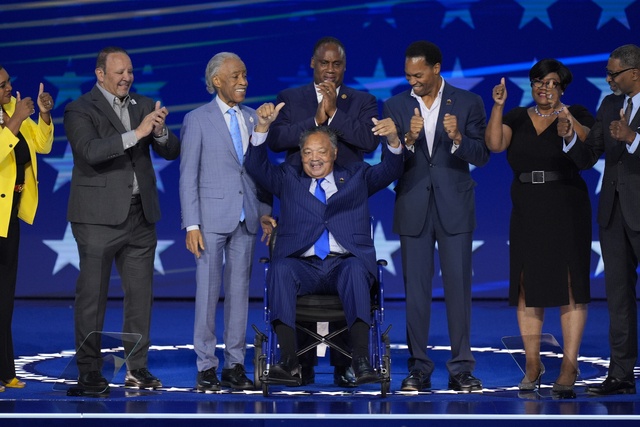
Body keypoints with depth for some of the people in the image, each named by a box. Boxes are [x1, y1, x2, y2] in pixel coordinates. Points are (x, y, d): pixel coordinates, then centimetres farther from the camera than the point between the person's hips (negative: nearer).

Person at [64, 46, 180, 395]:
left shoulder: (143, 105, 12)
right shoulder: (80, 110, -5)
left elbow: (171, 152, 10)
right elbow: (90, 151, -22)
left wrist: (160, 131, -12)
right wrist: (136, 133, -26)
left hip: (140, 214, 5)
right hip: (99, 217, -5)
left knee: (141, 294, 7)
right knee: (92, 295, -1)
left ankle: (136, 368, 14)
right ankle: (89, 372, 5)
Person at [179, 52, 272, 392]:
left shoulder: (252, 118, 11)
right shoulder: (198, 120, -2)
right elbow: (188, 176, -4)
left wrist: (265, 212, 8)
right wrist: (191, 225, -10)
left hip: (246, 219, 4)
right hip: (212, 218, -4)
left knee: (240, 291, 6)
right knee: (208, 292, -3)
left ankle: (235, 366, 11)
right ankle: (206, 368, 3)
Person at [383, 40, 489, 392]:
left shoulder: (468, 103, 2)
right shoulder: (395, 106, 6)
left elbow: (482, 156, -3)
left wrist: (458, 139, -22)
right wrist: (408, 140, -19)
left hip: (454, 208, -1)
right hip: (413, 210, 2)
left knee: (458, 287, -2)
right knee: (415, 290, 3)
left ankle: (461, 368, 3)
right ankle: (419, 368, 9)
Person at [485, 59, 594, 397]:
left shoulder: (577, 116, 3)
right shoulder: (516, 118, 11)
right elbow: (495, 143, -7)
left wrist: (571, 123, -30)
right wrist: (497, 105, -17)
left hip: (567, 212, -3)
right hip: (526, 213, 3)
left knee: (569, 286, -7)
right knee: (527, 287, 3)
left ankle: (569, 364, -6)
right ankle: (533, 363, 11)